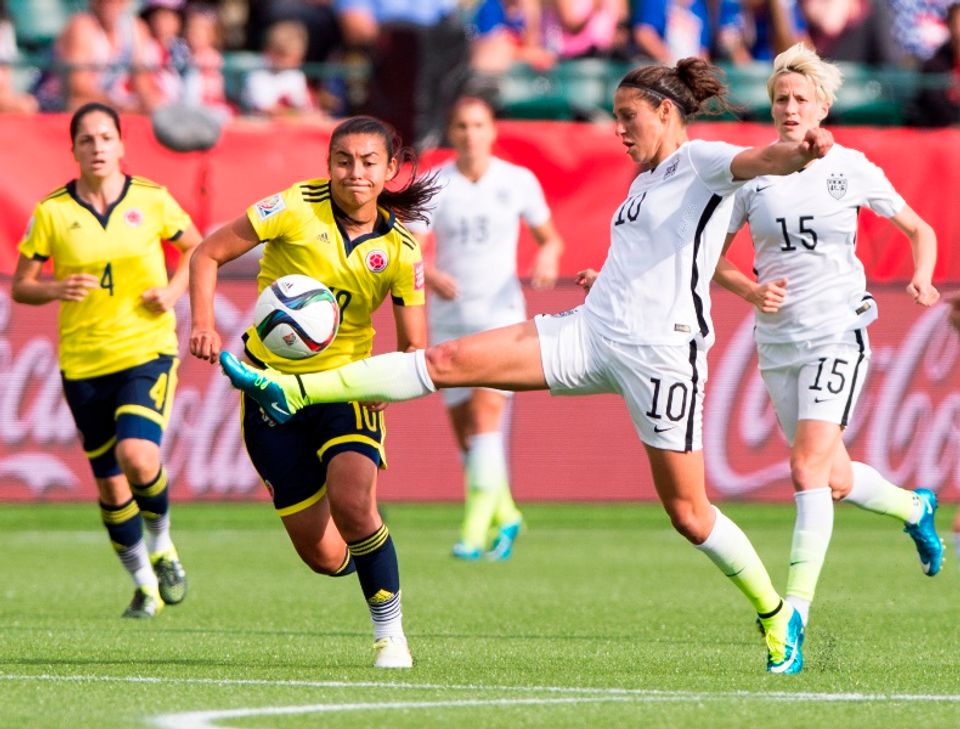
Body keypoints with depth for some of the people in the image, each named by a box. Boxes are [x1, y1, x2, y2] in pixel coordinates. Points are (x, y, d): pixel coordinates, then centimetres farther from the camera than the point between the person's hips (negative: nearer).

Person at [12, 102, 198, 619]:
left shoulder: (151, 199, -2)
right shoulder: (51, 212, -2)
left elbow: (197, 248, 15)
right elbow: (20, 286, 4)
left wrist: (172, 292, -3)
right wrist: (57, 289, -16)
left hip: (147, 349, -2)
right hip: (83, 361, 2)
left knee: (137, 455, -24)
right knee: (110, 484, 5)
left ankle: (161, 545, 4)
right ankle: (143, 583, 25)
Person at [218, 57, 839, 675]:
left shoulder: (702, 163, -5)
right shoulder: (645, 181, 21)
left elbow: (758, 160, -28)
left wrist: (800, 153, -50)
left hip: (662, 352, -8)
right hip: (591, 335, 8)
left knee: (687, 512, -4)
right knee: (449, 360, -2)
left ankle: (777, 616, 14)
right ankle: (292, 391, -4)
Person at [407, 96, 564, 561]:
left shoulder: (518, 182, 1)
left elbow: (550, 237, 13)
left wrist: (548, 257, -11)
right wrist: (429, 275, -28)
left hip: (501, 314, -2)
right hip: (449, 317, 2)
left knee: (485, 410, -19)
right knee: (463, 428, 4)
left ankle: (476, 530, -22)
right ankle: (505, 516, 26)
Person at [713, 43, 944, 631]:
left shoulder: (853, 170, 0)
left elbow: (919, 231, 11)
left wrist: (923, 280, -8)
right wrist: (751, 291, -10)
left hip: (838, 336, -4)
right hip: (777, 341, 4)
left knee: (808, 468, -19)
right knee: (837, 482, 12)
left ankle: (796, 609, -21)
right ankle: (915, 507, 44)